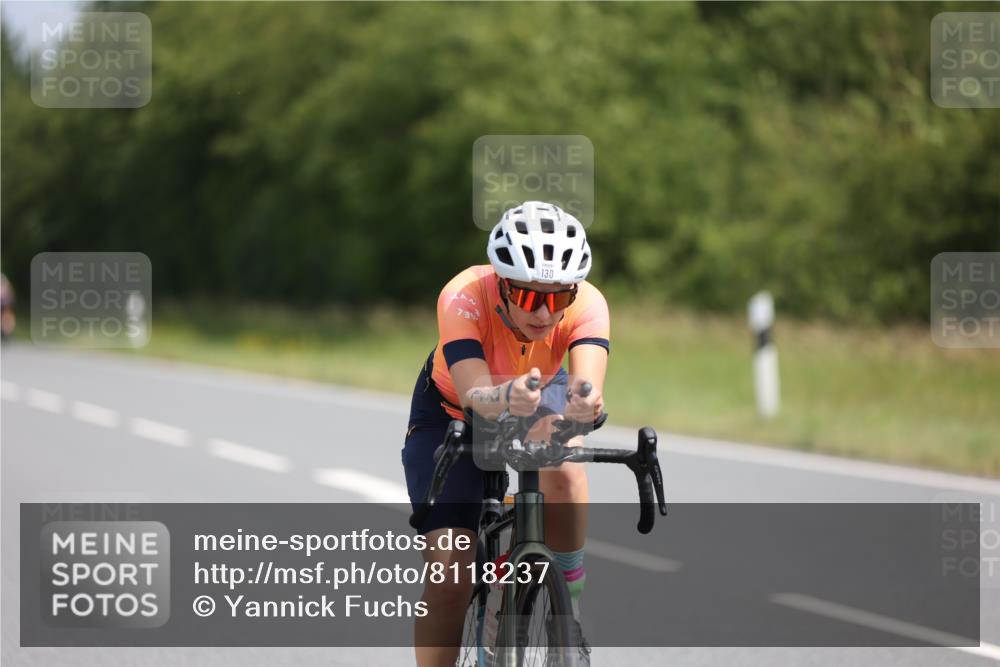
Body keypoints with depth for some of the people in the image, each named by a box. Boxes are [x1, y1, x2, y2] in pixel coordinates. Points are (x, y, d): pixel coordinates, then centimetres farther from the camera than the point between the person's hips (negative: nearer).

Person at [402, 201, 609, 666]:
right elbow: (474, 395, -49)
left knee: (562, 466, -34)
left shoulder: (586, 304, -32)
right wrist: (506, 398, -72)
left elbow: (588, 382, -49)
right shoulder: (464, 298, -37)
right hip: (451, 411, -1)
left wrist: (585, 402, -73)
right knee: (449, 568, -15)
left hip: (540, 396, 1)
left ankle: (571, 615, -16)